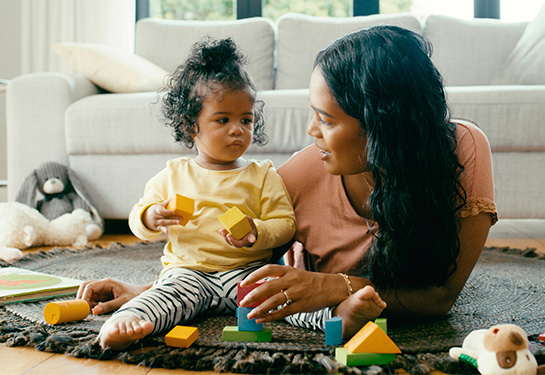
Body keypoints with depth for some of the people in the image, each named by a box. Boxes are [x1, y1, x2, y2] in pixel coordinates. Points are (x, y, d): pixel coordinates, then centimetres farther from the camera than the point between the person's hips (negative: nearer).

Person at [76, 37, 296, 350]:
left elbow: (285, 223, 3)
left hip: (245, 269, 1)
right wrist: (150, 218, -11)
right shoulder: (173, 175, 11)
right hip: (187, 269, -1)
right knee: (170, 291, -32)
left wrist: (256, 233, -20)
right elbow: (138, 217, 15)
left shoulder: (263, 176, 8)